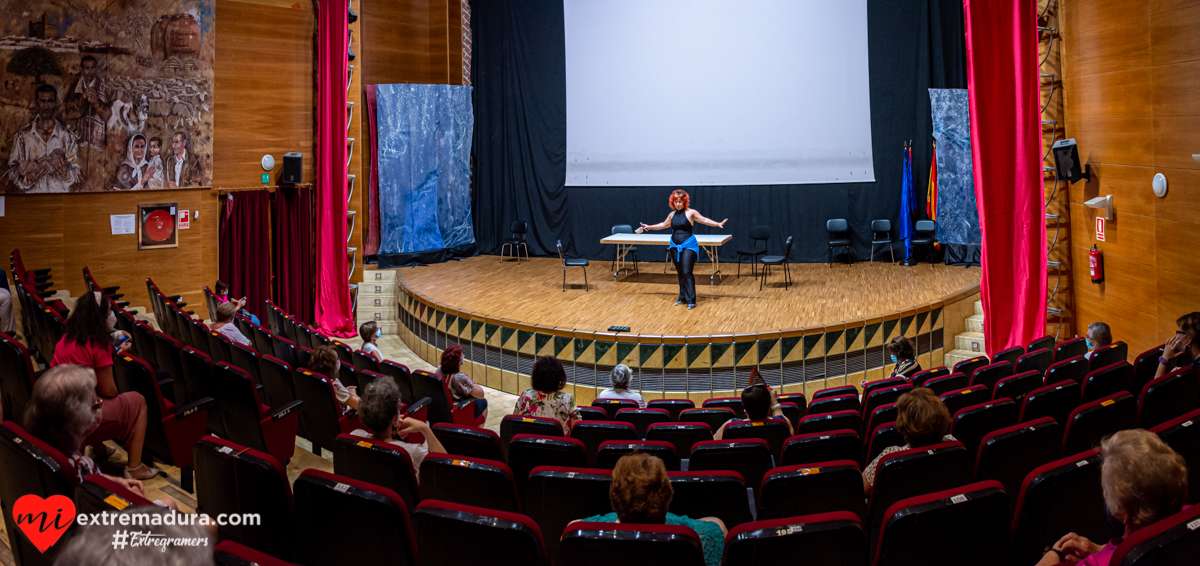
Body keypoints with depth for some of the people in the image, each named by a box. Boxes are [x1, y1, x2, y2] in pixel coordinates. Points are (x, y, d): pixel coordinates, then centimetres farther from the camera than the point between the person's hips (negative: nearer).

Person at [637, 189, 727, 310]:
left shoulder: (690, 212, -5)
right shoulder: (672, 214, 10)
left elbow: (704, 220, -7)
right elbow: (664, 224, 25)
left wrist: (717, 224, -19)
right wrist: (649, 227, 28)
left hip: (688, 245, -5)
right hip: (675, 246, 5)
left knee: (687, 272, -12)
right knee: (680, 273, 11)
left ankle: (691, 300, -9)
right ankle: (683, 297, 21)